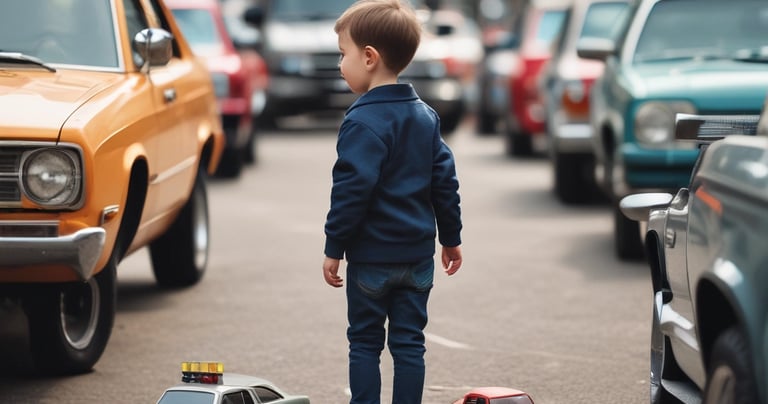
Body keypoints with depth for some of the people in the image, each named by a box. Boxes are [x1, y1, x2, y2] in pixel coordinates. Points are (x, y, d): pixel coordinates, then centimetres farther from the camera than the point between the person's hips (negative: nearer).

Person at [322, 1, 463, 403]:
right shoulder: (425, 115, 7)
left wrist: (334, 248, -13)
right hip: (418, 255, 6)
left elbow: (352, 190, -19)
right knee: (409, 343, 8)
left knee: (365, 342, 6)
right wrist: (451, 237, 17)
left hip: (371, 256, -6)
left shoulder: (363, 122, -16)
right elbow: (445, 181, 10)